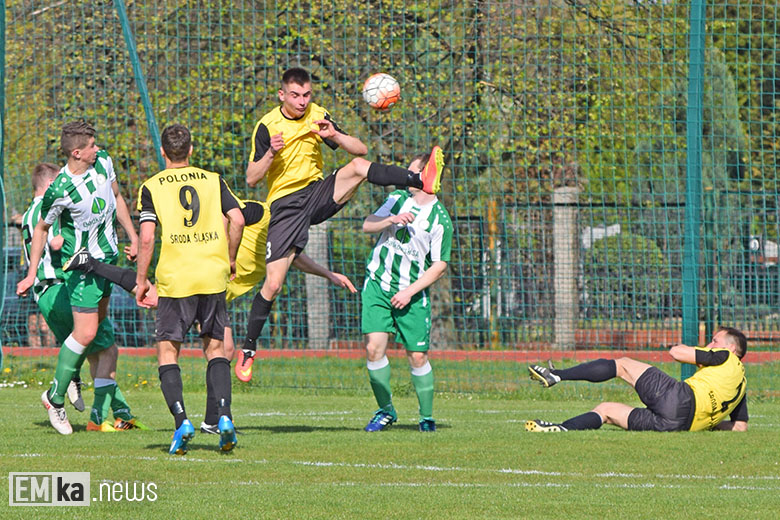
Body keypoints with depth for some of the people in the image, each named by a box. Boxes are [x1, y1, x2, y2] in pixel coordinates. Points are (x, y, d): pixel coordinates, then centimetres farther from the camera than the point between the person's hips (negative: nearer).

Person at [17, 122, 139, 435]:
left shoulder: (103, 162, -6)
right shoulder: (60, 191, -25)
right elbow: (41, 229, -10)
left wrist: (133, 236, 16)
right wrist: (32, 275, -6)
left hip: (107, 255, 8)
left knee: (100, 318, 17)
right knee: (86, 332, -10)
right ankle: (55, 398, 4)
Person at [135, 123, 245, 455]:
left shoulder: (151, 187, 3)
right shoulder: (213, 181, 10)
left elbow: (146, 238, -6)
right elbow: (237, 219, 0)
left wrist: (141, 280, 3)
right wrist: (230, 259, 13)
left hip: (174, 278, -2)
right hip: (213, 275, 2)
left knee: (167, 351, 7)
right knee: (215, 347, 14)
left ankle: (181, 419, -11)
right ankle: (224, 415, -3)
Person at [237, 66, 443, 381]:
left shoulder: (317, 116, 3)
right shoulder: (267, 126, -7)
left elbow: (361, 150, 2)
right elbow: (251, 179, -8)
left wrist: (334, 135, -17)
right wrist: (271, 153, -25)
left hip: (318, 194, 3)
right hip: (285, 205, -3)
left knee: (359, 165, -24)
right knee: (273, 285, -9)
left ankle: (422, 181, -39)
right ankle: (247, 350, 5)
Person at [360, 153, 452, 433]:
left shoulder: (440, 220, -9)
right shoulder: (398, 199, 5)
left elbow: (439, 266, -7)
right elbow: (367, 225, 5)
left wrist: (410, 292, -13)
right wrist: (391, 220, -15)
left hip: (412, 294, -3)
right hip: (378, 284, 3)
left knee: (417, 357, -4)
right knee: (374, 347, -10)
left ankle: (427, 417, 13)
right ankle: (385, 410, 5)